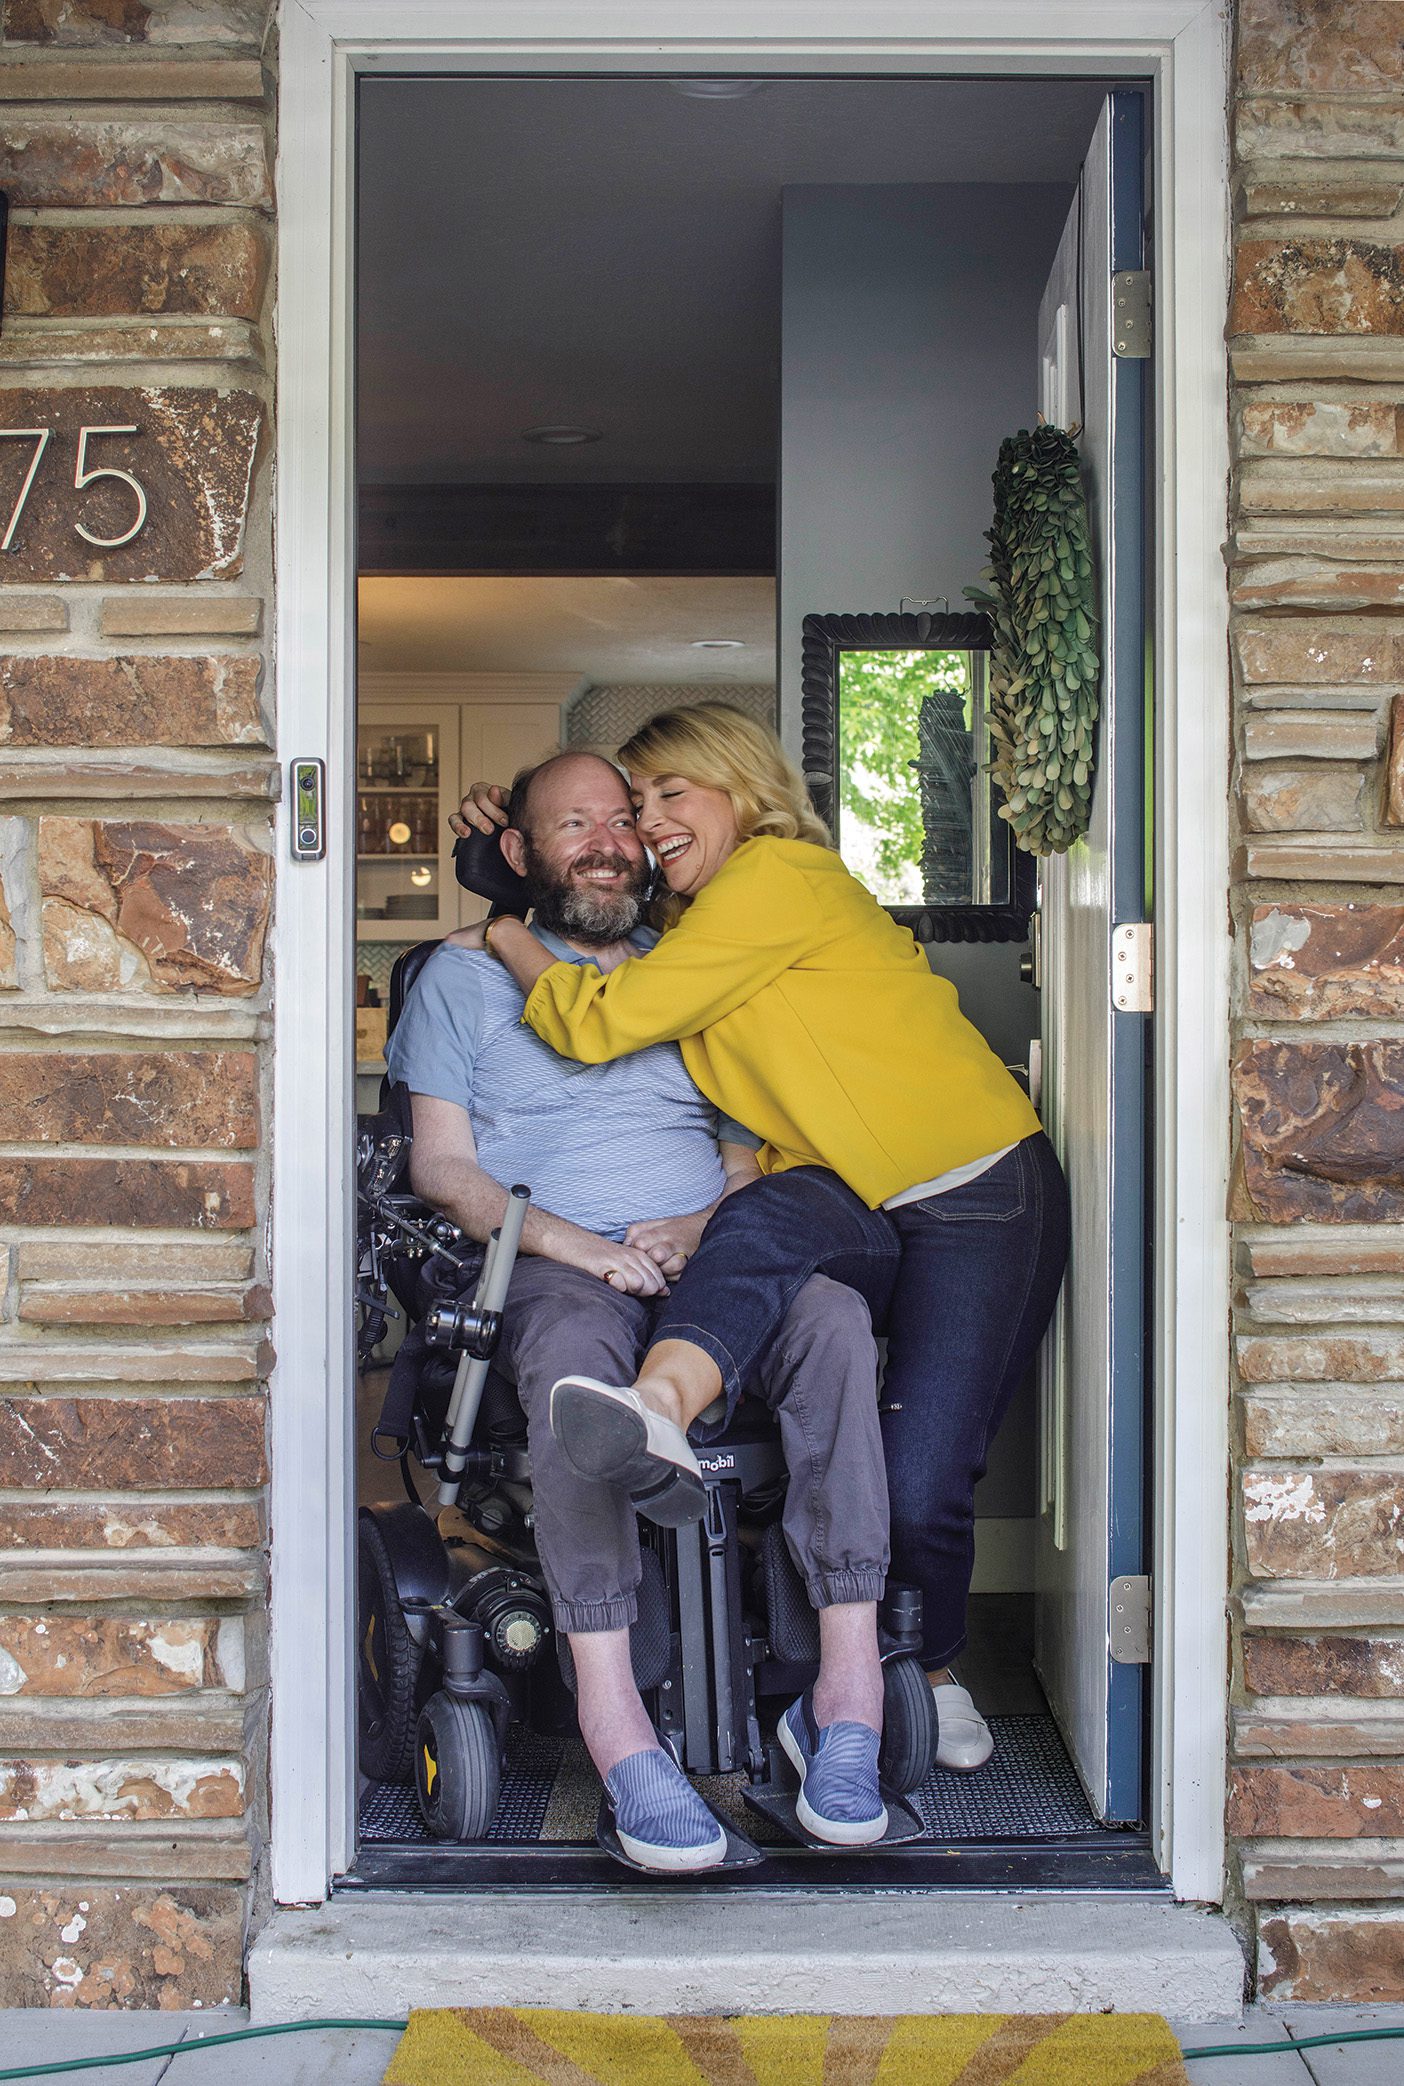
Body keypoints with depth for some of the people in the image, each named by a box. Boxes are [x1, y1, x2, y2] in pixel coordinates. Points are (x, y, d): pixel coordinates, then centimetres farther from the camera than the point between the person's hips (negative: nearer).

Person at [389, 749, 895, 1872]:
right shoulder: (466, 974, 17)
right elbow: (442, 1167, 6)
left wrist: (697, 1228, -4)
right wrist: (580, 1245, -10)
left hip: (708, 1263, 3)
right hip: (552, 1268, -2)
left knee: (833, 1315, -33)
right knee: (573, 1353, -40)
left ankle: (849, 1686, -37)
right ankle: (619, 1731, -45)